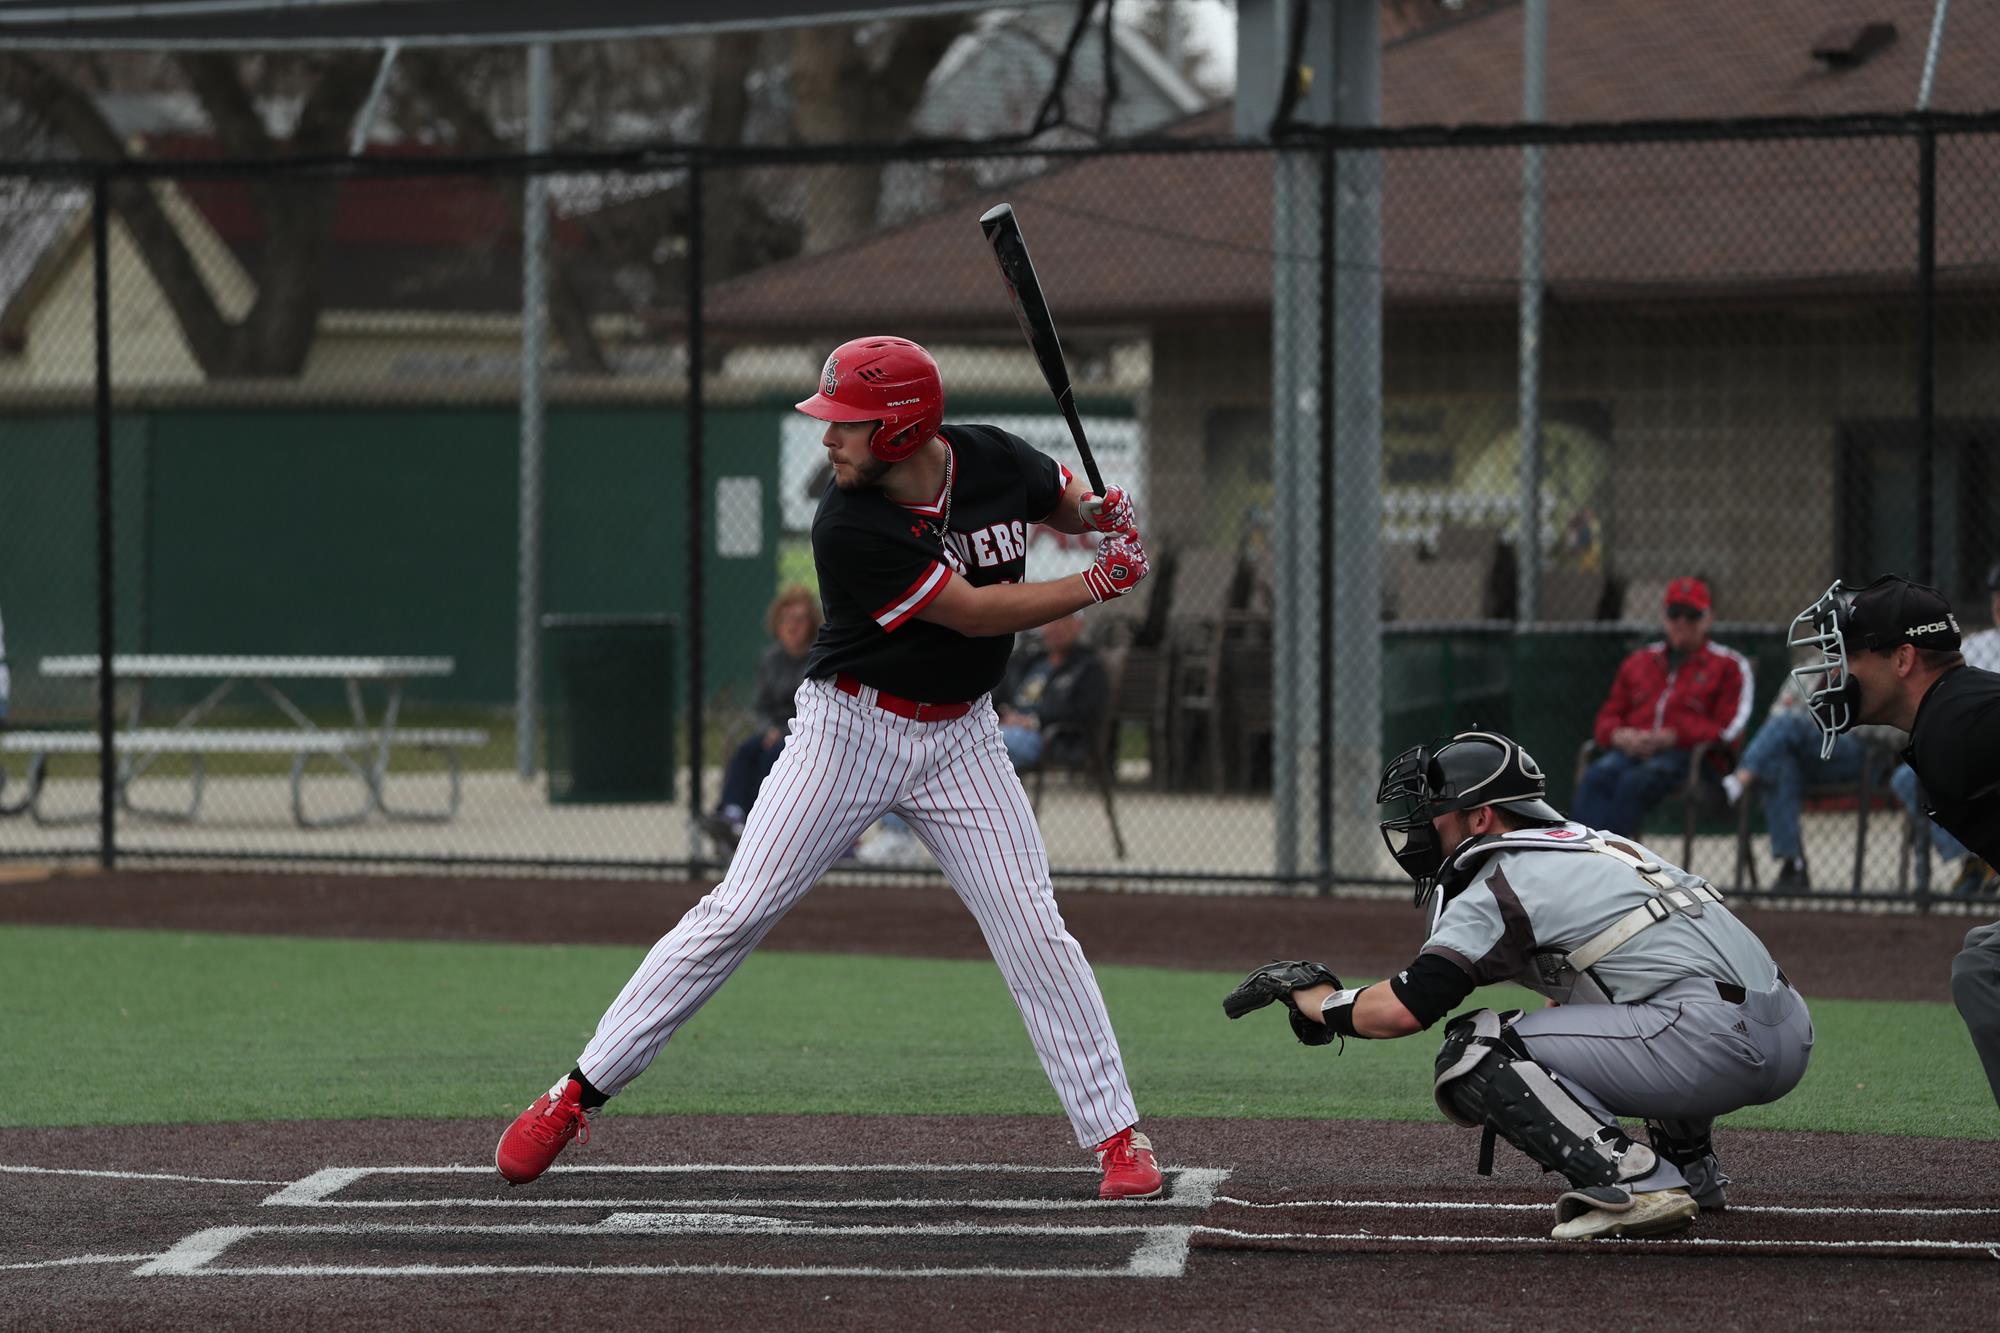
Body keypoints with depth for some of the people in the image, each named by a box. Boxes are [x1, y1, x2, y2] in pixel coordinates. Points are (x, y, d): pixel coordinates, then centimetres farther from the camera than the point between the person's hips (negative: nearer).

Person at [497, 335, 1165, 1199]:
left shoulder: (995, 461, -7)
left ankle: (1116, 1135, 2)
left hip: (960, 739, 3)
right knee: (737, 913, -6)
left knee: (1034, 932, -4)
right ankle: (579, 1094, 0)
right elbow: (973, 611, -21)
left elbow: (1064, 502, 16)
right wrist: (1101, 585, -16)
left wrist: (1103, 514, -7)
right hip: (849, 729, -3)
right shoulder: (850, 528, -23)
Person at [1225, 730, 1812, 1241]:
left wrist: (1318, 999, 9)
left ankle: (1632, 1180, -17)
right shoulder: (1592, 843, 25)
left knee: (1475, 1051, -6)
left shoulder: (1504, 882, -2)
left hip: (1715, 1043, -9)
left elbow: (1407, 1007, -9)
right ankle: (1691, 1166, 26)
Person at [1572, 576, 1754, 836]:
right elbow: (1608, 717, 24)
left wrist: (1673, 737, -13)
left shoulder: (1728, 665, 11)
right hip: (1631, 751, 4)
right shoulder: (1639, 661, 26)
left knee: (1634, 781, -37)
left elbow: (1727, 729, -1)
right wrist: (1618, 735, -2)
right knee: (1596, 777, -30)